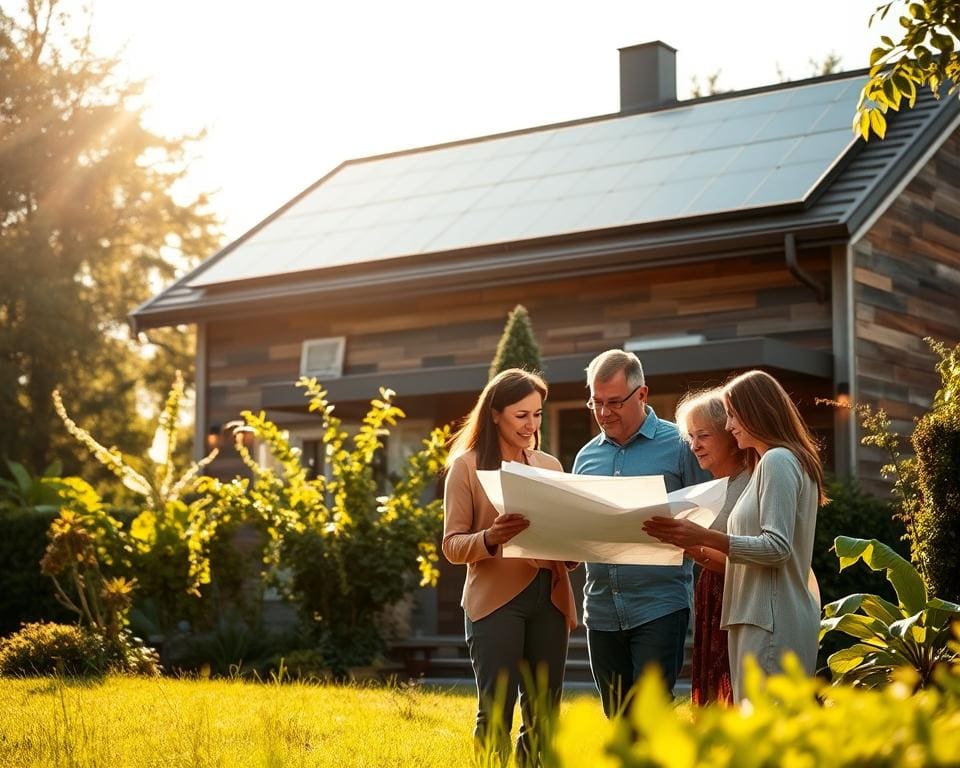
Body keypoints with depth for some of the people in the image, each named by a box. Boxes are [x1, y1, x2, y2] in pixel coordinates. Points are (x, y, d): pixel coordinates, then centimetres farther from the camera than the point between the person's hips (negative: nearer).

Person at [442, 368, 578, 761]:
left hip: (549, 598, 5)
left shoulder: (550, 466, 15)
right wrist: (490, 538, -24)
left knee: (544, 713, 5)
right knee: (496, 711, -8)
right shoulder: (467, 466, 0)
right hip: (496, 599, -5)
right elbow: (452, 545, -4)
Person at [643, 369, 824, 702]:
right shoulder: (782, 461, 23)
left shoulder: (778, 461, -8)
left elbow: (776, 547, -17)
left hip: (773, 623, -10)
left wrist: (705, 537, -19)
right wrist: (699, 545, 15)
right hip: (762, 617, 10)